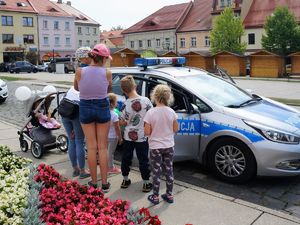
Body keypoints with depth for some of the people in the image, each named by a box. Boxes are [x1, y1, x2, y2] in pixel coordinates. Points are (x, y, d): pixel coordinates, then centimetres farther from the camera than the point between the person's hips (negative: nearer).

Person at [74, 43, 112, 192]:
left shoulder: (80, 72, -10)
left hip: (85, 108, 1)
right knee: (103, 147, 8)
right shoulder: (107, 73, -11)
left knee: (91, 147, 10)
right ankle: (104, 183, 14)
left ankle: (94, 182, 18)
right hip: (102, 108, -1)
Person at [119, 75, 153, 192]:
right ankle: (146, 183, 15)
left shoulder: (126, 104, -15)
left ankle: (125, 180, 30)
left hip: (128, 137, 0)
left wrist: (118, 121, 11)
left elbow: (123, 122, -9)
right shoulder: (146, 100, -14)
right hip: (142, 137, 0)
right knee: (143, 160, 10)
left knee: (126, 158, 17)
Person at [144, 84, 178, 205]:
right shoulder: (171, 112, -7)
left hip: (155, 147, -3)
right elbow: (175, 129, 1)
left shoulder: (151, 112, -16)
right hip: (169, 146, 3)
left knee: (156, 172, 9)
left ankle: (155, 196, 18)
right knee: (169, 171, 15)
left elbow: (147, 132, -14)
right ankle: (169, 195, 25)